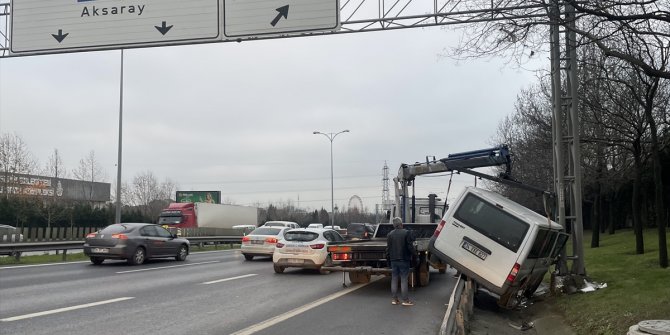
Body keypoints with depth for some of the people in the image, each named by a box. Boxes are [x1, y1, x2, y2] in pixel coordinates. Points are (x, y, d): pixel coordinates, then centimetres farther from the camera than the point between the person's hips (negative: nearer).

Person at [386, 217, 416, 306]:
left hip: (393, 260, 4)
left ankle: (394, 299, 12)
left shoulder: (390, 234, 3)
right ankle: (405, 300, -2)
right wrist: (412, 255, 5)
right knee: (404, 279, -1)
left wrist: (389, 258, 16)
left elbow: (388, 248, 6)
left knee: (394, 279, 10)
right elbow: (410, 246, -10)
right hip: (404, 260, -4)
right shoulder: (406, 233, -9)